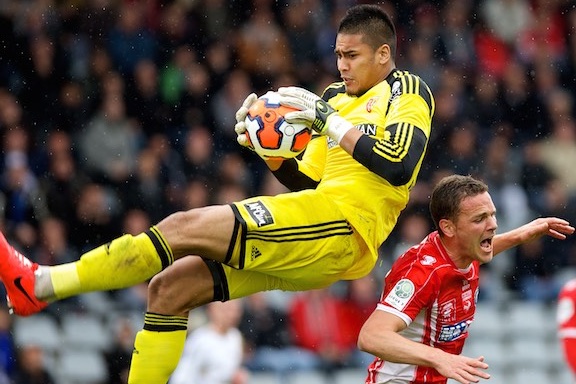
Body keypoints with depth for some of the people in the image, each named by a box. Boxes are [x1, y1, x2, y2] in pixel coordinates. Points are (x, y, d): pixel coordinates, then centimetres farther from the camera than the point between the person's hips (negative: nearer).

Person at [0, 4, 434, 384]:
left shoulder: (407, 90, 1)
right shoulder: (337, 97, 25)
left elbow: (399, 165, -18)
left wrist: (330, 122, -16)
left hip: (344, 226, -9)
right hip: (311, 246, 9)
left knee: (183, 227, -18)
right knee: (169, 287, 4)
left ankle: (40, 284, -16)